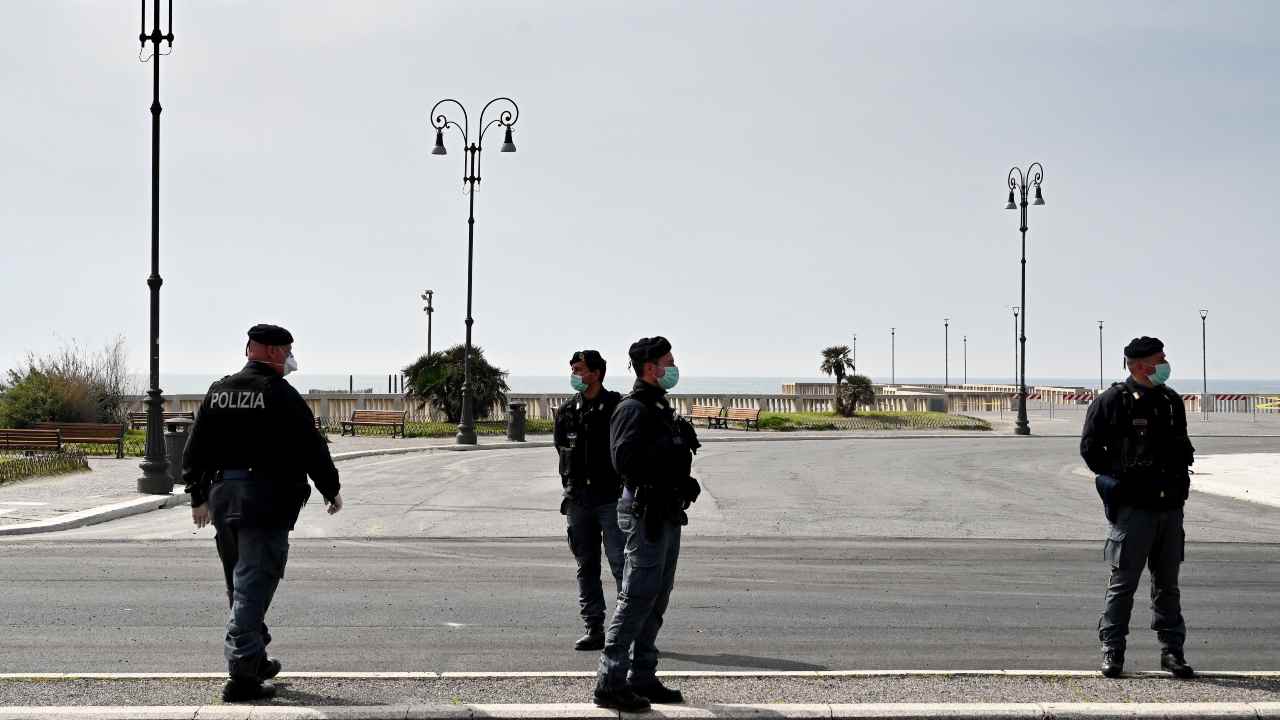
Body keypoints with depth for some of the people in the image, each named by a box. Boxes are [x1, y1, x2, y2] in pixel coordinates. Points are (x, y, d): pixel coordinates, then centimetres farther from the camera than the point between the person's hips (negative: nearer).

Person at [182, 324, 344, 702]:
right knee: (254, 586, -7)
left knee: (239, 584, 19)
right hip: (265, 501, -7)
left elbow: (195, 448, 14)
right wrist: (332, 489, 6)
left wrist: (198, 496, 22)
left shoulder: (218, 391, 11)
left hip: (222, 497, 7)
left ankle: (256, 660, 31)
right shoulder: (280, 394, -9)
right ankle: (242, 675, -11)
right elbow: (311, 446, -7)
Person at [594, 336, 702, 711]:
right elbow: (625, 461, -25)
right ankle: (610, 682, -7)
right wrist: (672, 446, -20)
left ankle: (642, 677, 19)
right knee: (637, 597, -10)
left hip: (667, 513, 10)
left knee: (656, 600, 13)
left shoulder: (661, 408, 18)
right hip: (646, 513, -10)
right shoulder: (633, 409, -13)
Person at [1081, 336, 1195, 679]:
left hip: (1170, 506, 6)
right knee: (1123, 580, -1)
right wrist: (1119, 480, -7)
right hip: (1133, 506, -6)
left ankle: (1172, 651, 18)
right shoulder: (1112, 401, -7)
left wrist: (1180, 480, 9)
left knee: (1168, 583, 11)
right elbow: (1090, 446, -6)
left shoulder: (1172, 401, 13)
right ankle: (1112, 650, 7)